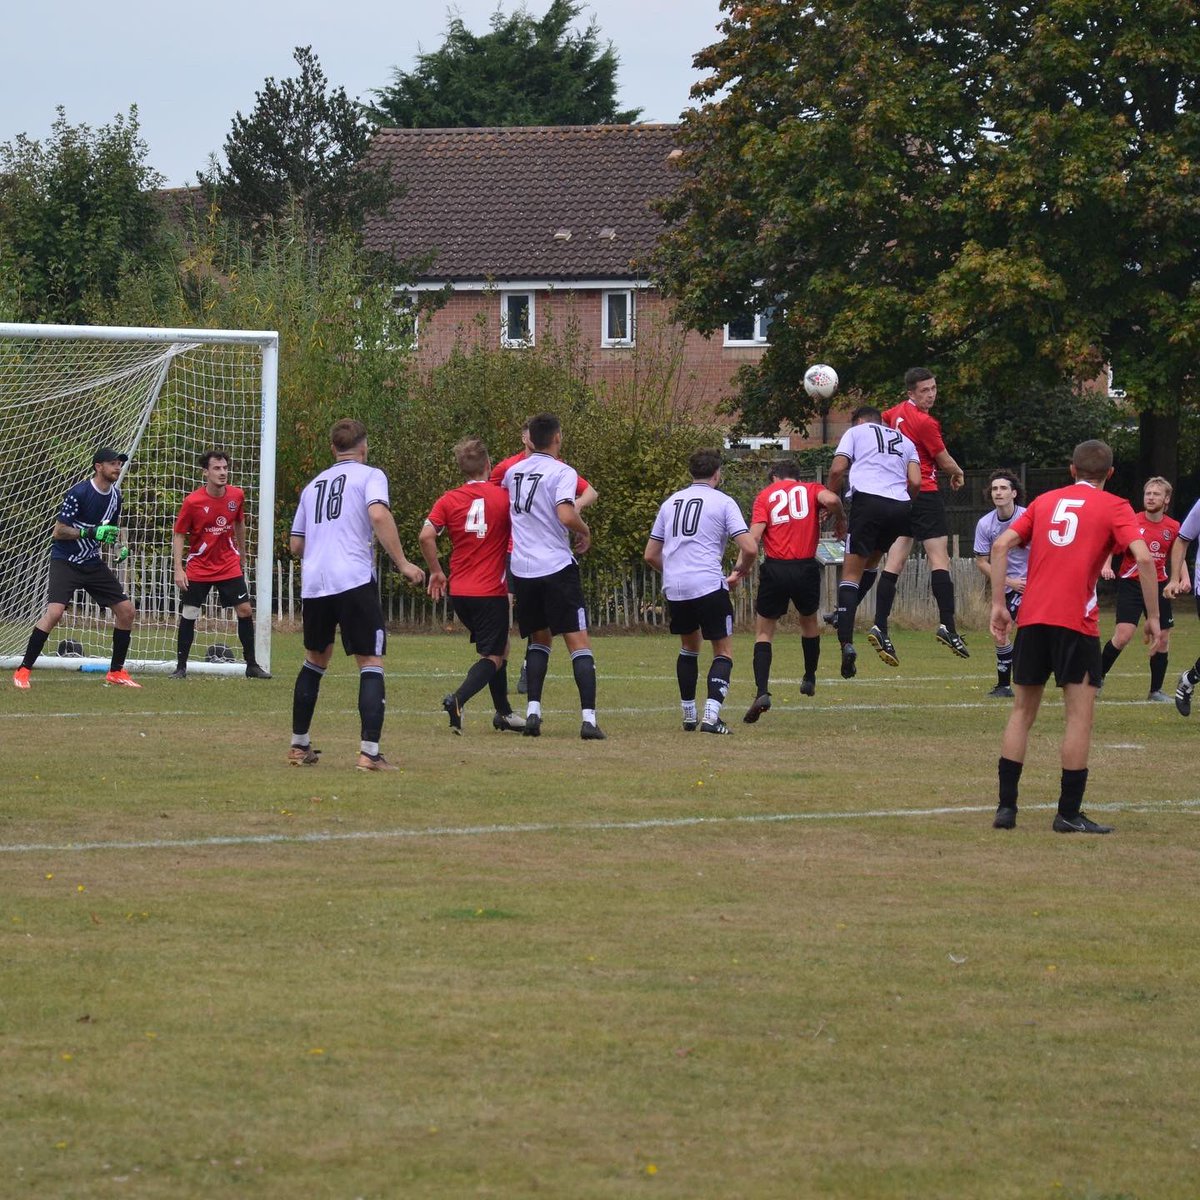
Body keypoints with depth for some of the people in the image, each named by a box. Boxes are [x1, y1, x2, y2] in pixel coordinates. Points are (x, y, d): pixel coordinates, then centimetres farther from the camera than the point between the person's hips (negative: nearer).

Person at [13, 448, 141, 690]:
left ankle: (116, 672, 17)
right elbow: (58, 532, -17)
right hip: (65, 560, -7)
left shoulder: (115, 495, 5)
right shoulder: (79, 493, -17)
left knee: (126, 611, 2)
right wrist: (92, 532, -25)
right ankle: (22, 671, -18)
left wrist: (118, 544, 1)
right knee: (54, 612, -25)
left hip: (93, 562, 7)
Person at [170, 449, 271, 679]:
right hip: (198, 569, -2)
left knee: (245, 610, -3)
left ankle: (252, 666, 7)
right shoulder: (192, 501, -15)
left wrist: (242, 554, 21)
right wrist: (178, 569, -15)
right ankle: (181, 667, 10)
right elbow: (179, 535, -8)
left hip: (229, 565, 2)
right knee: (188, 615, -1)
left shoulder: (237, 496, -5)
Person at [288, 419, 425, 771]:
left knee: (316, 660, 23)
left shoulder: (313, 485, 22)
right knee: (371, 663, -2)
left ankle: (299, 745, 26)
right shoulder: (370, 475, 4)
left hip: (313, 583, 6)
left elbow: (296, 544, 25)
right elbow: (378, 515, -16)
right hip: (354, 581, -6)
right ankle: (369, 752, -13)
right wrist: (402, 563, -12)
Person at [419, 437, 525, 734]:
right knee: (493, 657, -1)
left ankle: (504, 712, 30)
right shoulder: (504, 497, -5)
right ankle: (458, 699, -26)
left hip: (459, 590, 5)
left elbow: (426, 535, -9)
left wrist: (436, 571, 2)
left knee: (499, 647, 23)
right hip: (491, 591, -5)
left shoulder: (448, 500, 1)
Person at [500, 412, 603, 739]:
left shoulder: (514, 471, 10)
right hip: (556, 566, -5)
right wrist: (585, 531, -2)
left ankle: (533, 711, 5)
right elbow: (566, 515, -21)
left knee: (540, 639, 20)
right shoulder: (562, 472, -8)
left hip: (522, 569, 5)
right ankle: (589, 718, -15)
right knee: (579, 642, -4)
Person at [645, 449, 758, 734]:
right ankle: (711, 716, -13)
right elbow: (750, 548, -8)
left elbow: (651, 555, 19)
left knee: (689, 647, 24)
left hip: (674, 589, 5)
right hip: (709, 585, -5)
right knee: (723, 652, 4)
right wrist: (741, 570, 13)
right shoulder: (723, 502, 1)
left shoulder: (670, 502, 16)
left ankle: (689, 716, 25)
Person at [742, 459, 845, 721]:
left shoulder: (765, 495, 8)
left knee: (764, 632, 8)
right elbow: (831, 500, -14)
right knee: (809, 622, 28)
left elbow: (755, 535, -5)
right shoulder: (811, 490, 10)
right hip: (806, 568, 1)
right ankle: (809, 678, 39)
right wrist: (840, 521, 5)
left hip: (774, 570, -1)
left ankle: (762, 691, -9)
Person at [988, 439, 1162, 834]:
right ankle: (1069, 813, -3)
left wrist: (998, 605, 9)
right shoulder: (1113, 507, 5)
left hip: (1031, 619, 4)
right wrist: (1153, 616, -4)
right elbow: (1143, 557, -10)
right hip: (1075, 621, -4)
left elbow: (1001, 545, 8)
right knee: (1080, 712, 1)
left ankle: (1006, 805, 11)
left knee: (1022, 710, 13)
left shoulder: (1045, 501, 17)